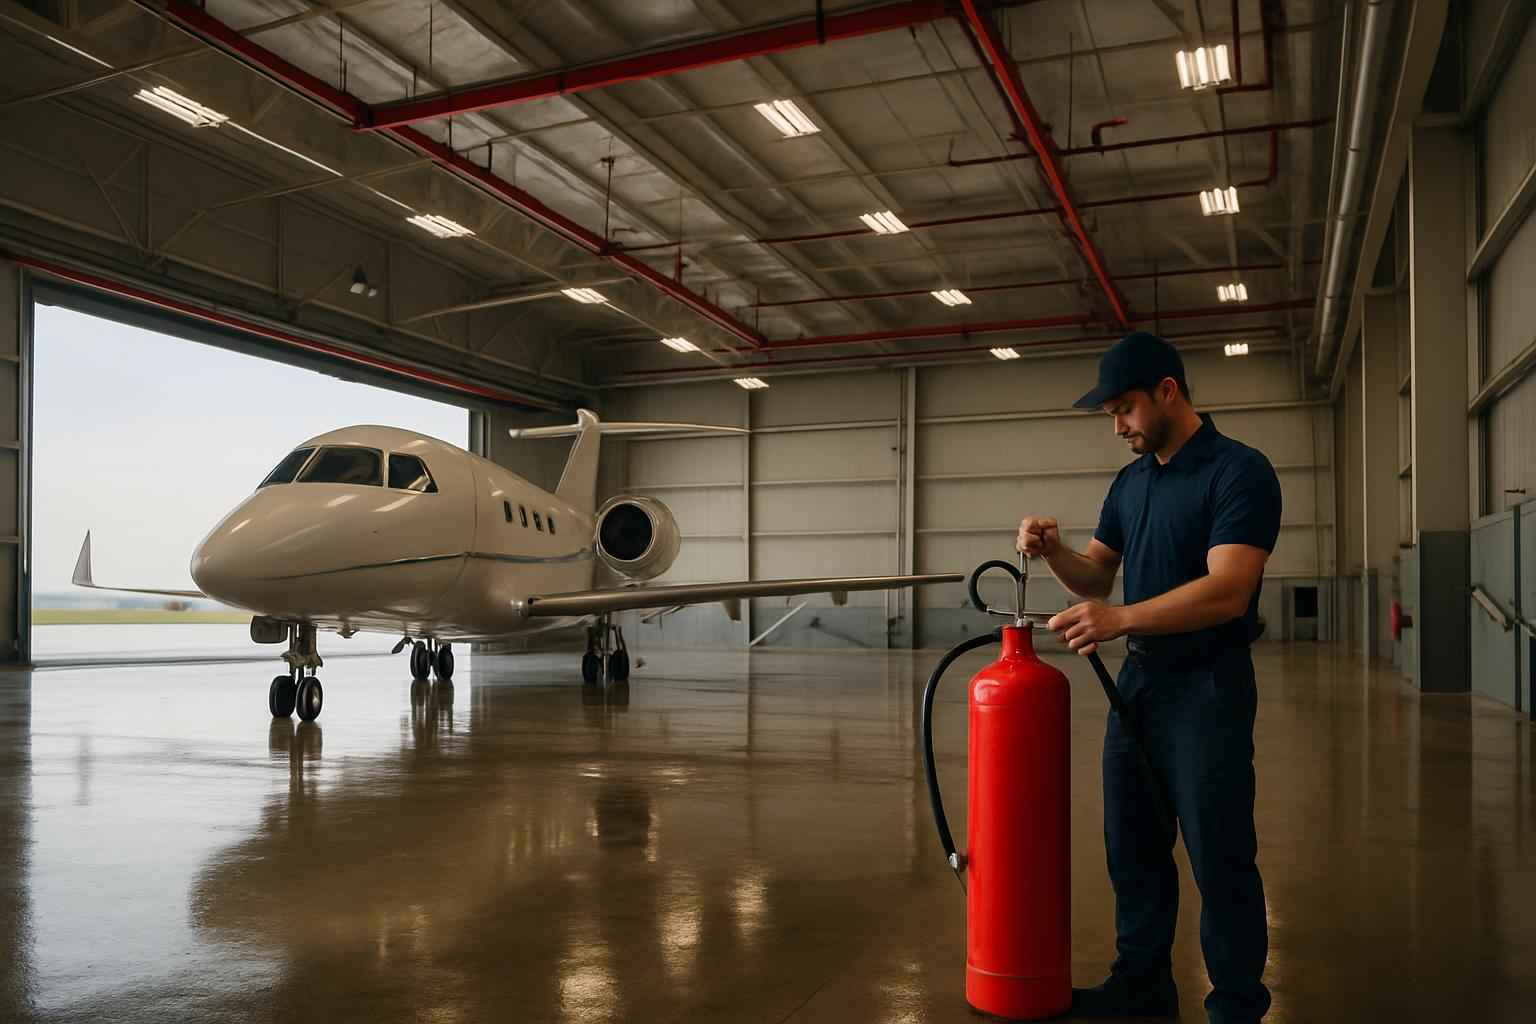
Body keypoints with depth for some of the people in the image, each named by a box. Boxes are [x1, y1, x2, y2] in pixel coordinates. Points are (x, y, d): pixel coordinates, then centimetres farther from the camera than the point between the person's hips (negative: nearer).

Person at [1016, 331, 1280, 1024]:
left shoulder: (1239, 471, -14)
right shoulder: (1130, 481, 11)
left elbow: (1228, 591, -25)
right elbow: (1096, 577, 16)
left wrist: (1120, 619, -35)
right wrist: (1053, 550, -6)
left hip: (1208, 686, -8)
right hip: (1138, 679, 8)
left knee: (1219, 858, 1)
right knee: (1133, 846, 14)